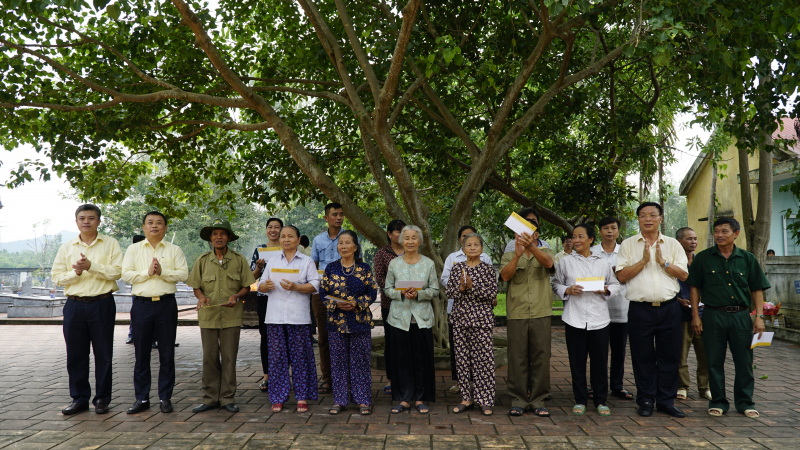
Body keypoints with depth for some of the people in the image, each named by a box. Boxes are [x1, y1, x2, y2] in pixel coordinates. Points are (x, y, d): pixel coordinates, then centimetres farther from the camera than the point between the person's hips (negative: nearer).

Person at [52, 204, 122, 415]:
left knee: (103, 354, 2)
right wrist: (76, 272, -11)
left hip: (102, 304, -3)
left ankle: (102, 398, 13)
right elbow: (57, 277, 6)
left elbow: (117, 271, -8)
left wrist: (91, 266, -16)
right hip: (74, 305, 3)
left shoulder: (110, 244, 4)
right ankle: (79, 398, 17)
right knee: (76, 354, 6)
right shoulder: (66, 247, 13)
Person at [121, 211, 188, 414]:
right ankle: (142, 398, 15)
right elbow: (126, 274, 0)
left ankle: (165, 397, 12)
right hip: (141, 304, 1)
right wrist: (147, 272, -11)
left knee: (167, 353, 3)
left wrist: (162, 271, -13)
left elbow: (183, 274, -1)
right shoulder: (133, 249, 11)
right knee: (141, 353, 5)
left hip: (166, 304, -1)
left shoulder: (174, 250, 9)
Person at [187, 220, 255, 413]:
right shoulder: (203, 260, 7)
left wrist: (236, 296, -12)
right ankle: (210, 399, 15)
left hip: (231, 316, -1)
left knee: (229, 358, 3)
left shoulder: (239, 260, 4)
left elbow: (246, 285, 7)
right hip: (208, 316, 1)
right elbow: (196, 286, 11)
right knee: (209, 358, 4)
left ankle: (228, 398, 13)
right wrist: (201, 297, -9)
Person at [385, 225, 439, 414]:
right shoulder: (394, 264, 5)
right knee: (402, 358, 3)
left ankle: (420, 399, 16)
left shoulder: (429, 264, 4)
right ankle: (404, 399, 14)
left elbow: (435, 291, 3)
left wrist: (419, 294, -15)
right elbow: (387, 289, 7)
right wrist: (401, 293, -12)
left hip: (422, 317, 0)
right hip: (400, 317, 0)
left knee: (422, 359, 3)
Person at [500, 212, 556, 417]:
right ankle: (518, 400, 11)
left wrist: (531, 247, -34)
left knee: (541, 357, 2)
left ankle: (537, 400, 12)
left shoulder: (546, 253, 11)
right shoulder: (509, 256, 11)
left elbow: (548, 263, -15)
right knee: (517, 358, 2)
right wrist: (517, 254, -27)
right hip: (517, 314, 0)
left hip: (541, 314, 0)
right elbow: (505, 275, -9)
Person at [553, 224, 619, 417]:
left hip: (599, 319, 1)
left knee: (600, 361, 5)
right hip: (574, 319, -1)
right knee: (577, 361, 4)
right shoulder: (565, 261, 6)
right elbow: (556, 285, 8)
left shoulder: (603, 262, 10)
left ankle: (601, 400, 18)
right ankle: (580, 400, 17)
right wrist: (567, 290, -10)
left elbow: (615, 285, 14)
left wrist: (606, 290, -6)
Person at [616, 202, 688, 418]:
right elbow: (621, 275, -4)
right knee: (643, 356, 4)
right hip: (640, 309, -2)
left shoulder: (673, 244, 10)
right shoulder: (628, 244, 5)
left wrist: (662, 261, -9)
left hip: (669, 308, 2)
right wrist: (643, 260, -11)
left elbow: (684, 274, 2)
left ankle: (666, 400, 18)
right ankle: (645, 400, 16)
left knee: (670, 355, 6)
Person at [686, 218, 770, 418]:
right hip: (713, 315, -1)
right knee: (715, 362, 5)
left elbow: (757, 289, 8)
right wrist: (695, 316, -2)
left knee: (744, 361, 6)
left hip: (741, 315, 1)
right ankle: (718, 401, 17)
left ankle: (745, 402, 20)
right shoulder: (703, 258, 2)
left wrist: (759, 316, 0)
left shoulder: (747, 258, 5)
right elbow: (694, 287, 3)